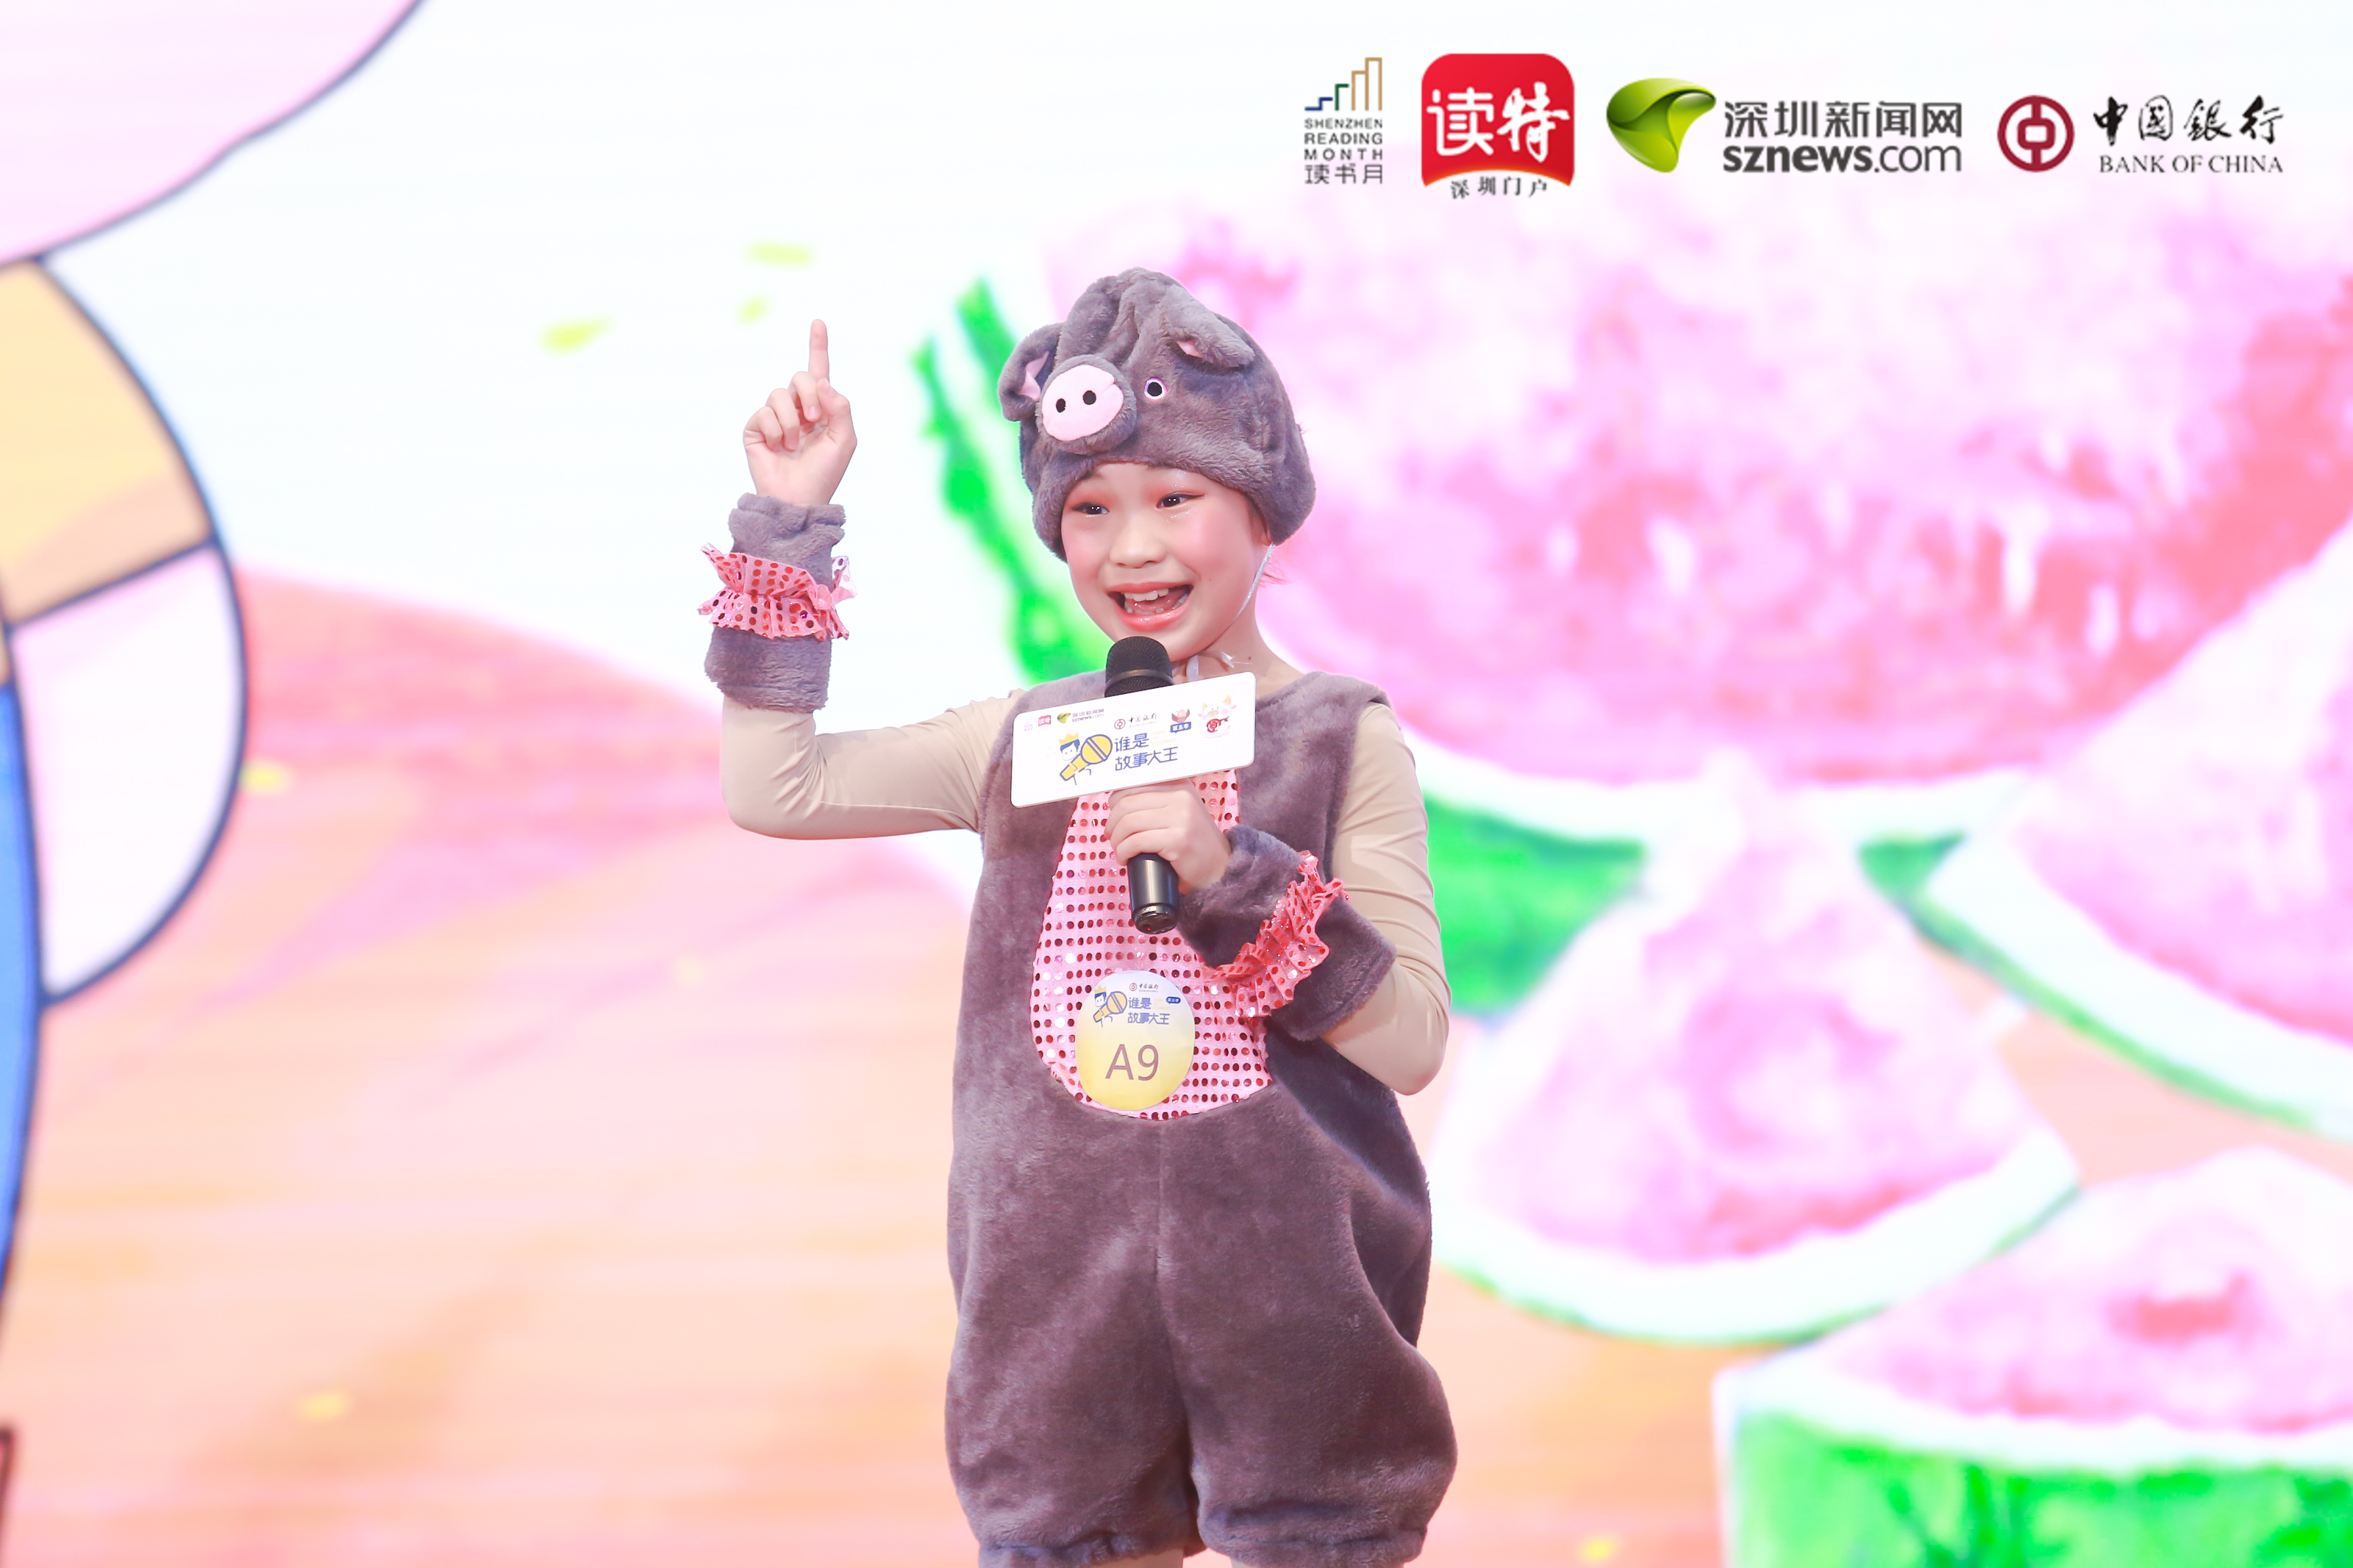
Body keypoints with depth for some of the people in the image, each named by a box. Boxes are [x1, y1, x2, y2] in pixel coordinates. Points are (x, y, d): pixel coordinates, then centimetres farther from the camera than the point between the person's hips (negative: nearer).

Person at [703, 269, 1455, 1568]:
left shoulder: (1343, 741, -3)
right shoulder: (1023, 740, 6)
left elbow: (1412, 1041, -8)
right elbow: (771, 788, 4)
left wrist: (1229, 874, -21)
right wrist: (790, 519, 3)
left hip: (1292, 1304, -3)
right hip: (1063, 1299, 3)